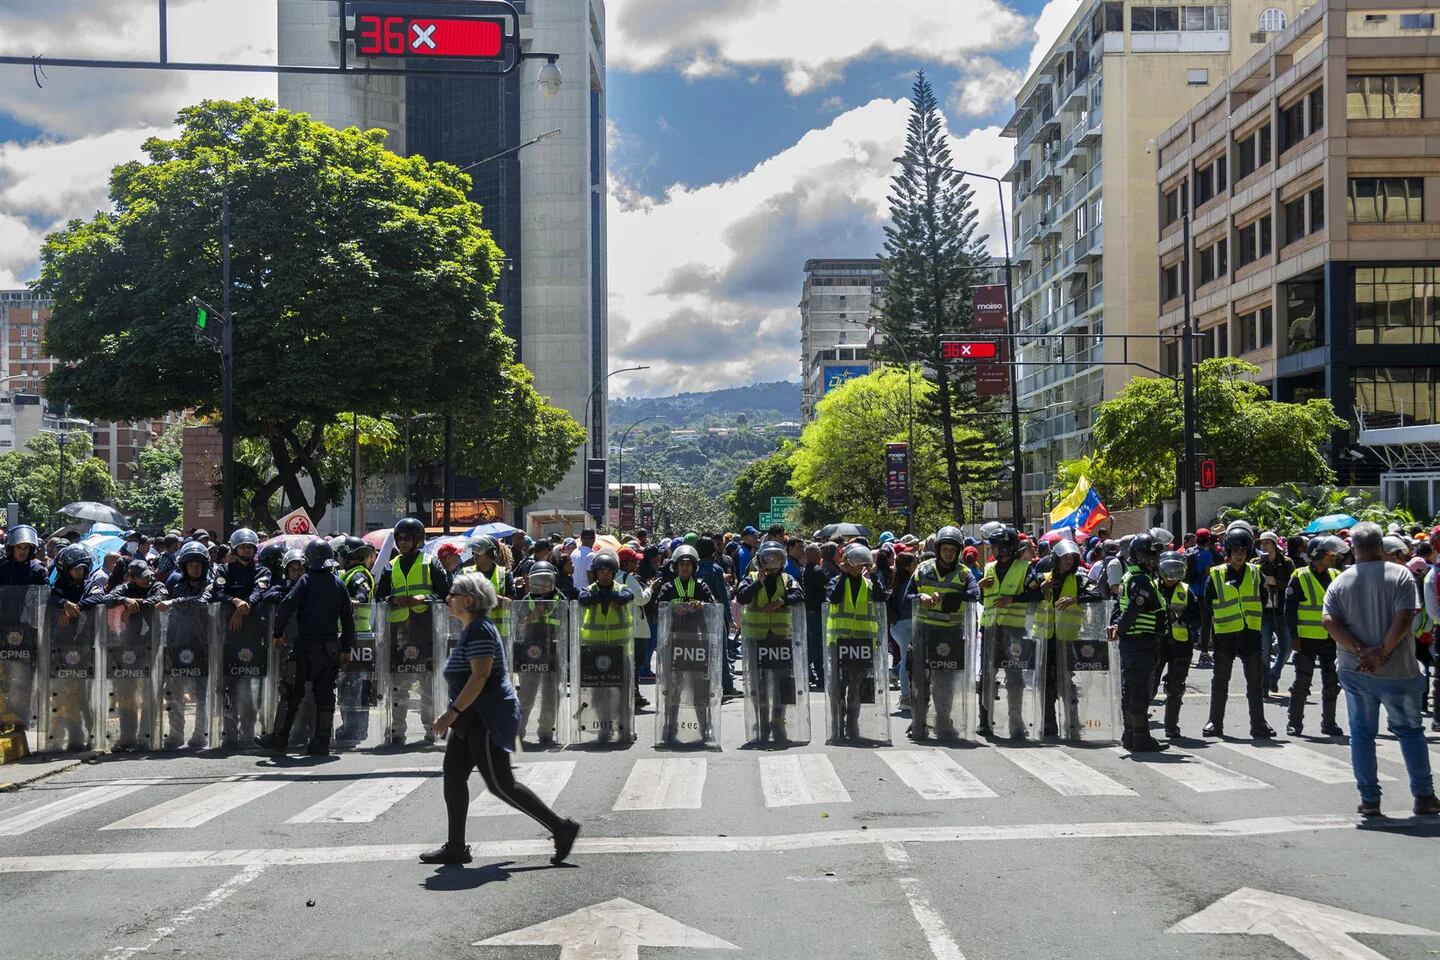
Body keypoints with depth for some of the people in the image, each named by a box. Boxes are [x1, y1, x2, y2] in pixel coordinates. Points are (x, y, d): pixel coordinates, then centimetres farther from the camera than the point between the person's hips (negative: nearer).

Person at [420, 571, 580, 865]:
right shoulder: (471, 629, 16)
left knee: (501, 784, -7)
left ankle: (561, 828, -1)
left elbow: (480, 676, -25)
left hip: (487, 719, -11)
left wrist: (452, 712, -26)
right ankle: (455, 847, 13)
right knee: (453, 777, 8)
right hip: (472, 720, 11)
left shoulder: (479, 631, -16)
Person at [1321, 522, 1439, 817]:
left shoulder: (1340, 582, 2)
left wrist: (1361, 651, -13)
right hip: (1397, 671, -2)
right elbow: (1404, 617, -18)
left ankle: (1369, 800, 11)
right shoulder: (1400, 575, -6)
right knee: (1410, 730, 13)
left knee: (1362, 734, 9)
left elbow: (1329, 622, -9)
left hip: (1354, 670, 2)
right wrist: (1383, 652, -15)